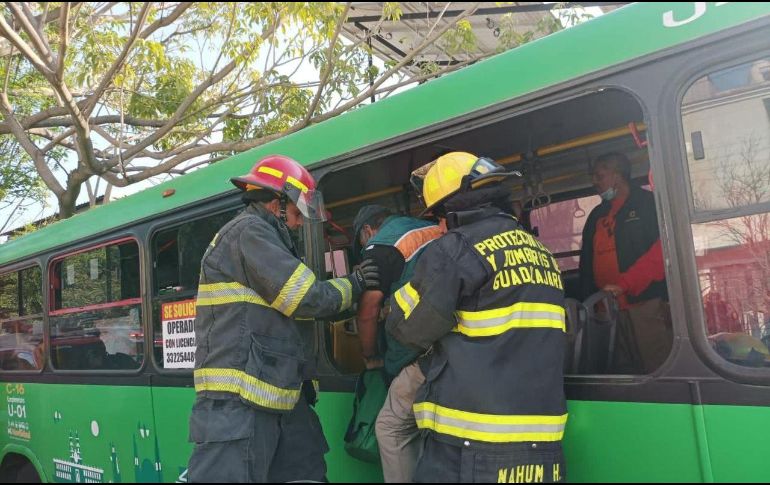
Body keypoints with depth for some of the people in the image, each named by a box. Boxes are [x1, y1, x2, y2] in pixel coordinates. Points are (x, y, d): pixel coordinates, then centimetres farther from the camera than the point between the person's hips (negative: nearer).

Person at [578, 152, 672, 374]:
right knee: (623, 371, 10)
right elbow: (587, 265, 20)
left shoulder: (648, 203, 1)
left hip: (648, 305, -6)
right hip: (609, 308, 6)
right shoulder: (597, 216, 20)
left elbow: (661, 251, -11)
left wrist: (623, 285, -19)